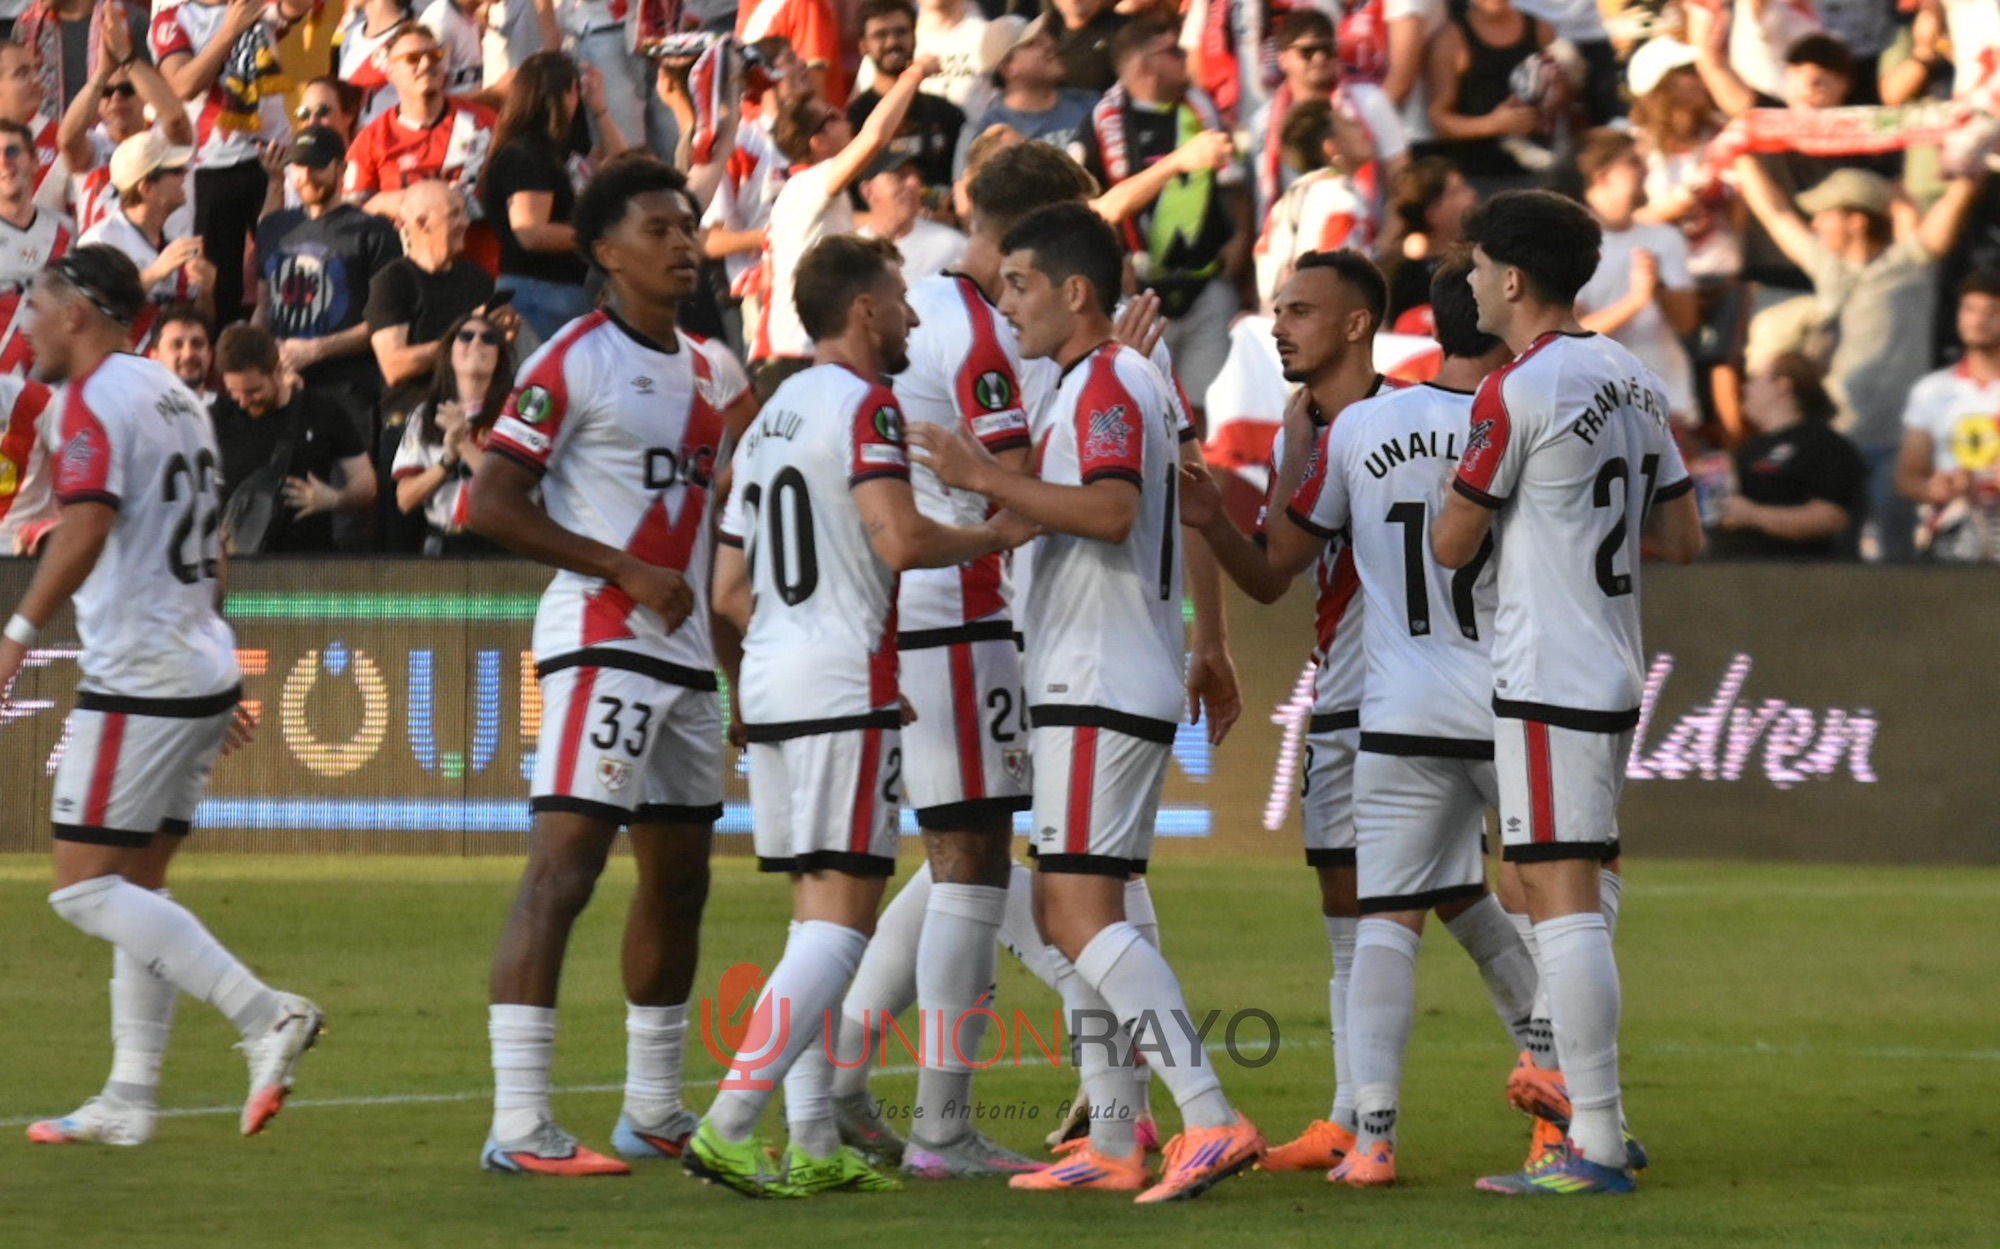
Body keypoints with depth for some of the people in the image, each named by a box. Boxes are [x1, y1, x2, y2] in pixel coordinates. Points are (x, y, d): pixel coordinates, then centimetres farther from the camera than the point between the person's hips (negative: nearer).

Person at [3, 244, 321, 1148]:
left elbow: (86, 528, -25)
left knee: (84, 887, -8)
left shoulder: (98, 397, -11)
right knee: (135, 887, 11)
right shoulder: (173, 396, 17)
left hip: (138, 682, -10)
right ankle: (129, 1098, 9)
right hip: (202, 670, 10)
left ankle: (265, 1015, -18)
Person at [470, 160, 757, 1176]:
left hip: (686, 654, 9)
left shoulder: (712, 370, 15)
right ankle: (517, 1123, -19)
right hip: (602, 648, -9)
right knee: (562, 867, -15)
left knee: (679, 878, 14)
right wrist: (629, 572, -17)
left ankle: (655, 1111, 26)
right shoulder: (573, 363, -9)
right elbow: (491, 505, -14)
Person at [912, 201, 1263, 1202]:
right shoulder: (1125, 381, 20)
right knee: (1067, 910, 13)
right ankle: (1113, 1146, 14)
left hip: (1101, 689, -11)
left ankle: (1212, 1120, -24)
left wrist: (987, 479, -23)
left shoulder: (1106, 384, -12)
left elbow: (1111, 512, -27)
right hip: (1100, 683, 11)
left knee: (1082, 912, -15)